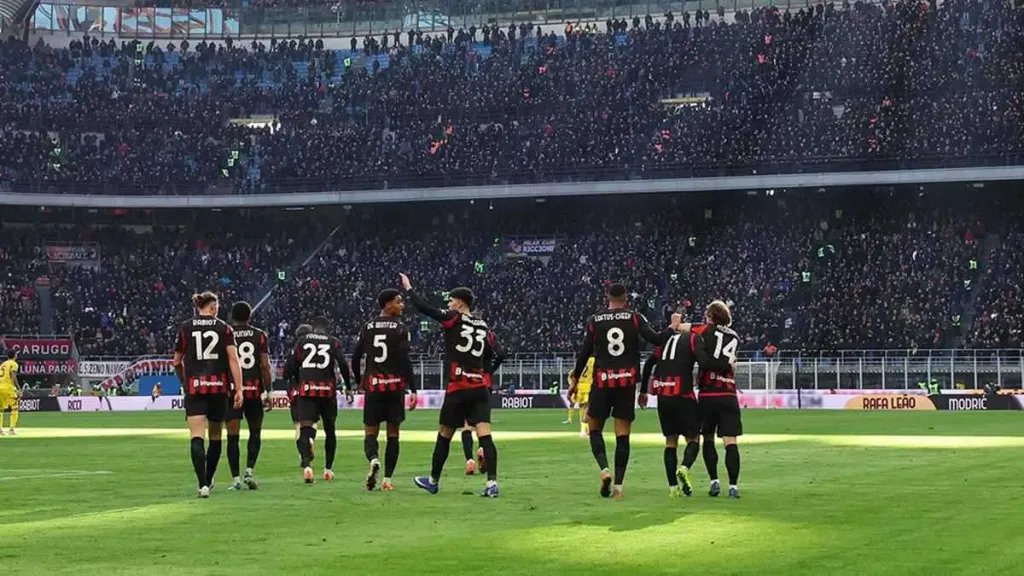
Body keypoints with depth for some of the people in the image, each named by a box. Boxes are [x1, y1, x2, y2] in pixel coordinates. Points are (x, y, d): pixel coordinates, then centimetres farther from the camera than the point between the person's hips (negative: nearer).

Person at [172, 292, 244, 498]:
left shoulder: (185, 328, 5)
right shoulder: (224, 328, 3)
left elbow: (177, 362, 10)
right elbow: (233, 359, -6)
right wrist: (238, 389, -6)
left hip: (194, 387, -1)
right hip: (219, 387, 1)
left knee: (197, 438, -7)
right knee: (216, 436, 17)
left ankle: (203, 485, -22)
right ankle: (208, 481, 29)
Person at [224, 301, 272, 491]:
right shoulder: (259, 335, 3)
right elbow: (265, 365, -2)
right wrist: (268, 392, 4)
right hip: (254, 390, 0)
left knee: (233, 436, 2)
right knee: (255, 433, 15)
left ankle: (235, 479, -2)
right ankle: (249, 471, 0)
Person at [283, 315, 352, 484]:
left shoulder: (302, 341, 9)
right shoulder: (334, 342, 6)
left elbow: (289, 367, 6)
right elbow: (343, 365, -6)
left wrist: (297, 381, 23)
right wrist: (348, 387, 4)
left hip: (306, 390, 0)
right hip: (327, 390, 0)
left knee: (306, 429, -7)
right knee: (330, 430, 17)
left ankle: (306, 464, -31)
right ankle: (328, 469, 24)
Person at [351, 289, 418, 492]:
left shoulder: (368, 327, 7)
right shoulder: (399, 329, -5)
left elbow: (355, 357, 8)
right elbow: (405, 361, -12)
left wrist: (358, 381, 24)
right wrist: (413, 390, -11)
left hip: (372, 385, 2)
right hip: (394, 386, -2)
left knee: (371, 432, 6)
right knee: (393, 433, 7)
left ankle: (374, 460, -25)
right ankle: (387, 479, 5)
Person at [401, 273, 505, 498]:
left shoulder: (453, 320, -4)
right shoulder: (484, 327, 11)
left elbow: (424, 307, -8)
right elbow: (499, 355, 10)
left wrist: (408, 289, 4)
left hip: (458, 389, -4)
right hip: (481, 388, 4)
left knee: (444, 435, 11)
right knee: (484, 435, -6)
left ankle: (433, 481, 24)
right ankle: (492, 483, -18)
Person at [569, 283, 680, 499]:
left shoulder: (595, 321, 2)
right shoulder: (635, 318, 0)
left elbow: (584, 353, 5)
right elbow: (656, 339, -7)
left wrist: (575, 379, 16)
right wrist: (674, 328, 11)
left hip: (602, 381, 0)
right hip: (627, 381, 1)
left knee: (595, 428, 12)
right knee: (623, 435, 3)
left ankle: (604, 469, -13)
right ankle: (619, 484, -1)